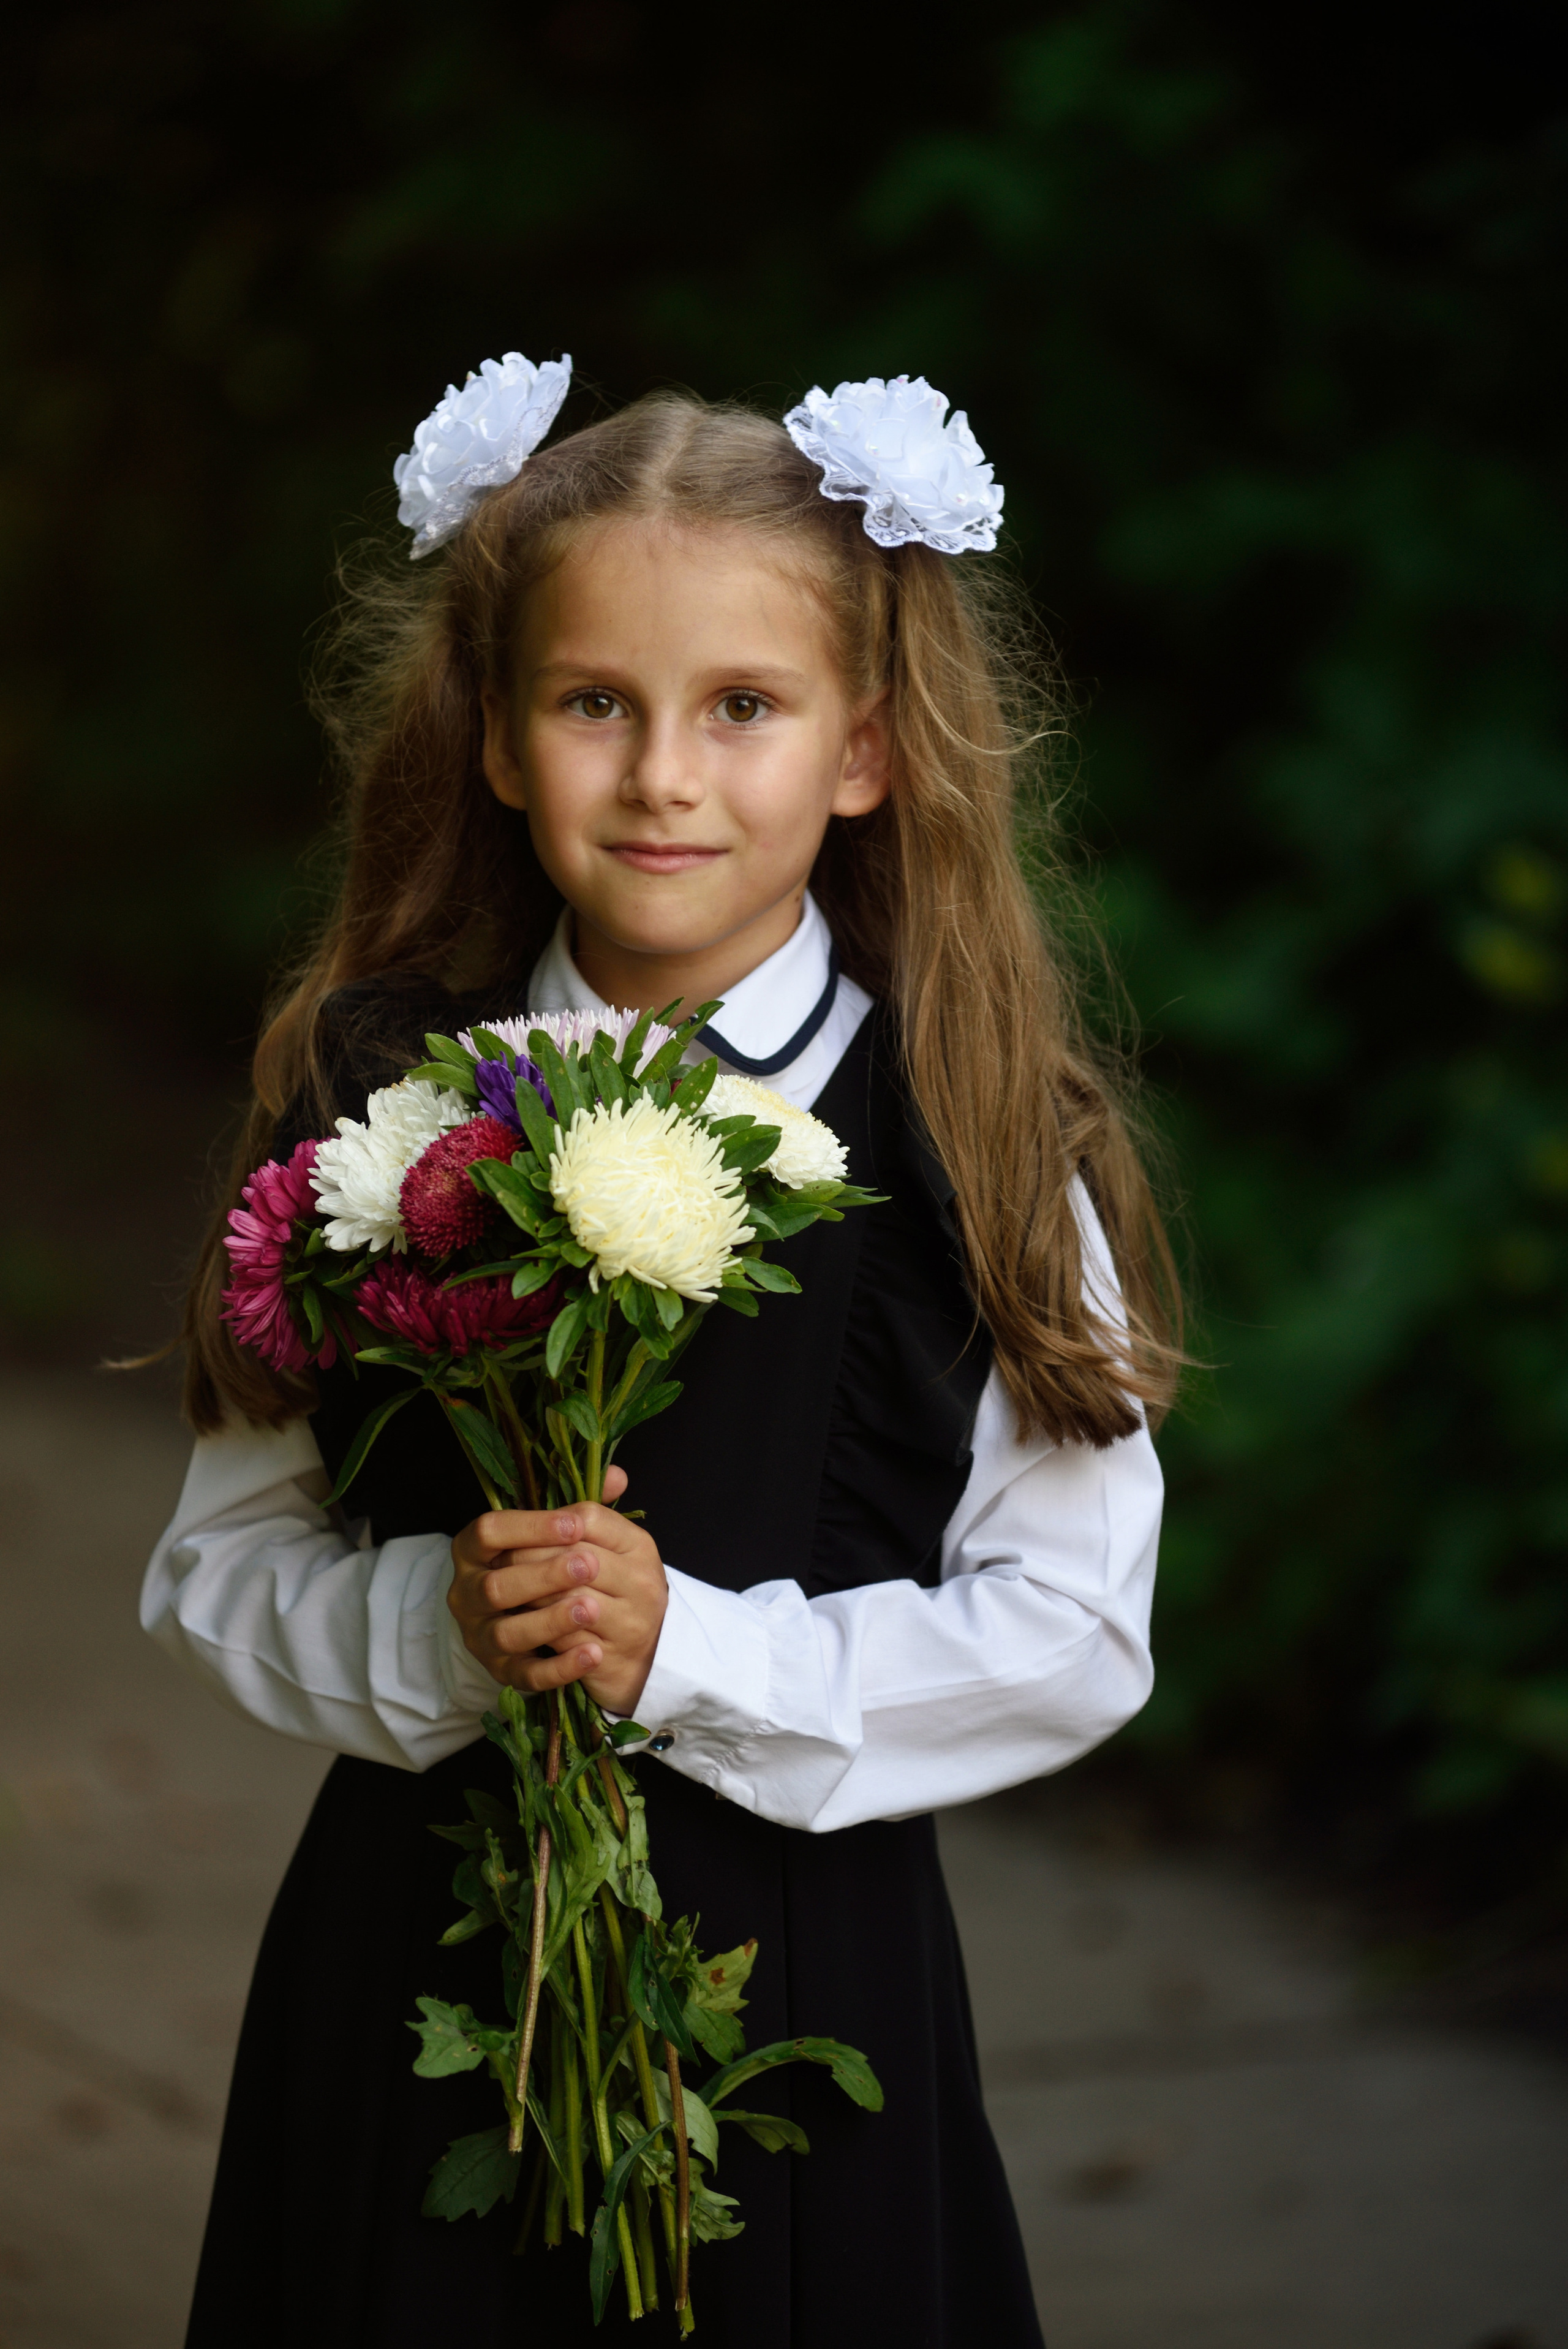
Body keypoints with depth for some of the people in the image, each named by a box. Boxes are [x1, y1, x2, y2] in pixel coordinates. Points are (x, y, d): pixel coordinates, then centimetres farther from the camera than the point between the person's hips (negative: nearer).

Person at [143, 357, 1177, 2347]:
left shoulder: (975, 1142, -5)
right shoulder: (375, 1103, 0)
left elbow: (1072, 1633, -6)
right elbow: (222, 1569, 4)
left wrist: (691, 1653, -16)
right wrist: (431, 1631, -16)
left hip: (807, 1959, -1)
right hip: (417, 1945, 1)